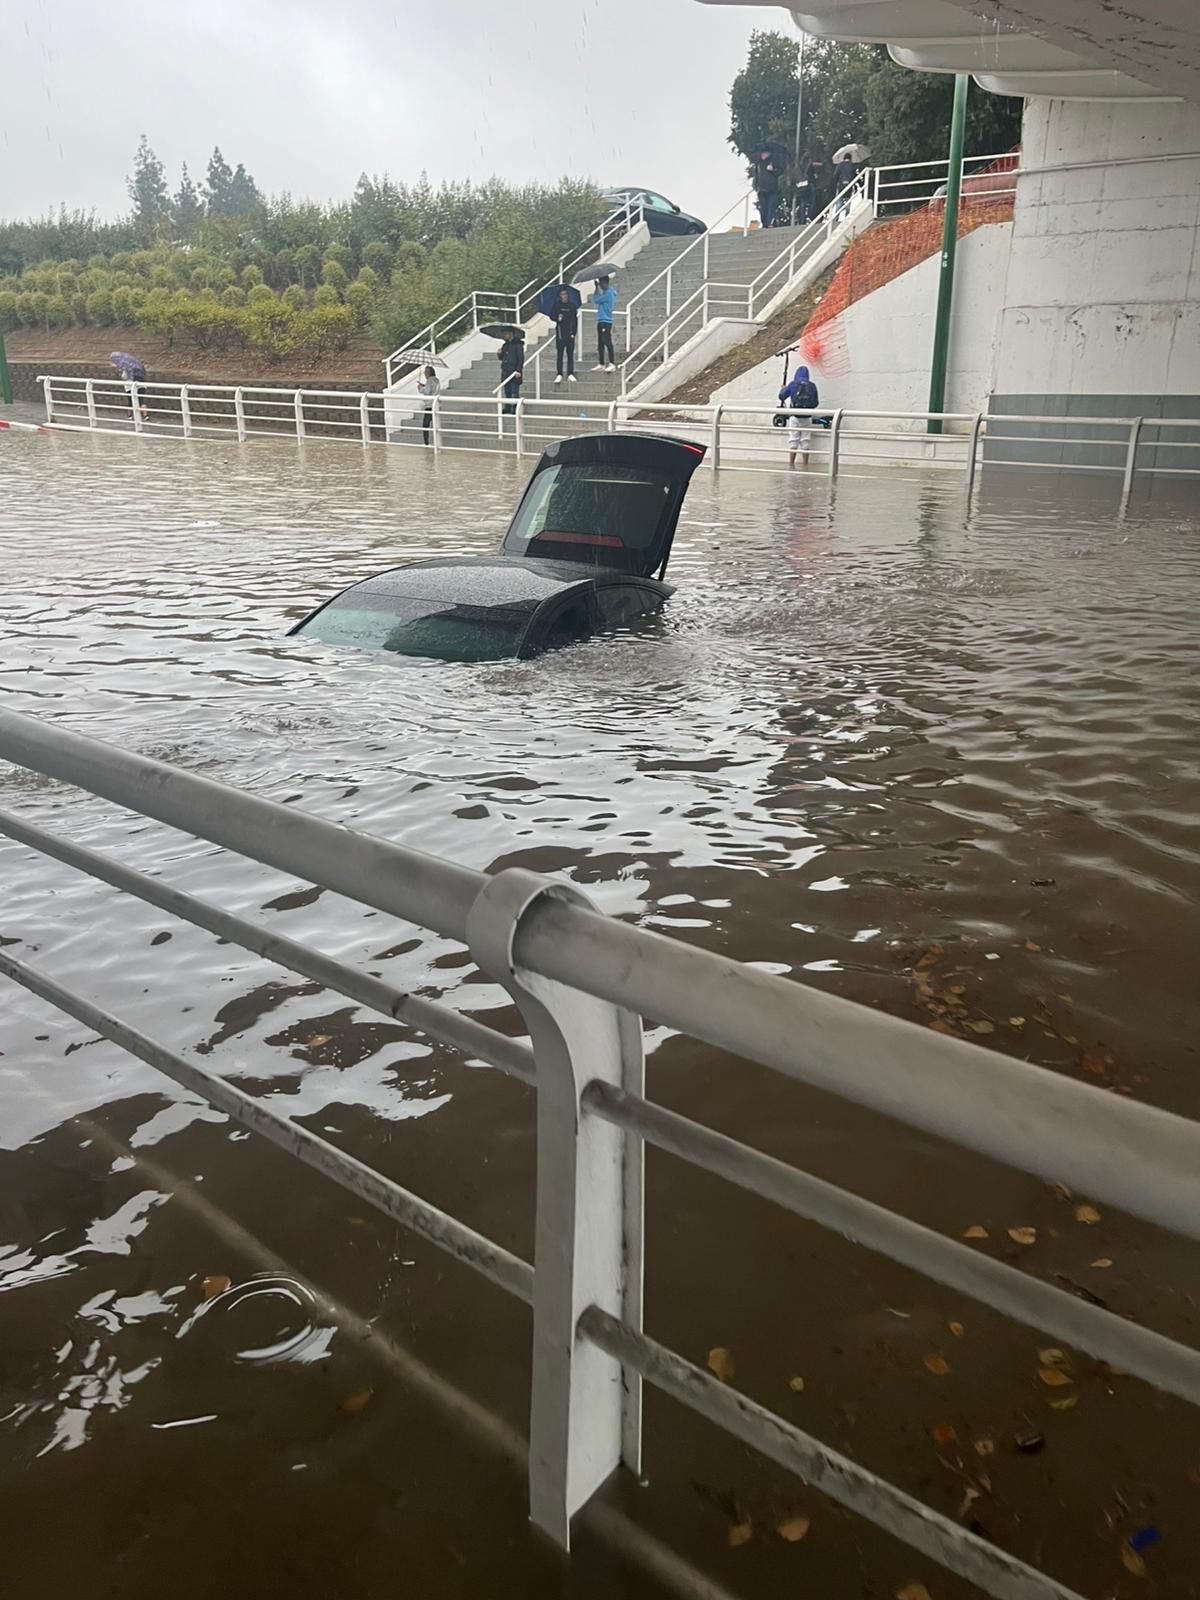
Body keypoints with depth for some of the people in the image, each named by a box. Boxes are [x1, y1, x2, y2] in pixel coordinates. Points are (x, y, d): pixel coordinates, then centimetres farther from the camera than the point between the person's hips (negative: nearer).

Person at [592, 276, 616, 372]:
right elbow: (598, 300, 18)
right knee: (600, 344, 10)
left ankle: (612, 364, -12)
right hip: (601, 321, 10)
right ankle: (601, 364, 14)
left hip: (605, 322, -10)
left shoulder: (608, 293, -11)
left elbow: (596, 300, -12)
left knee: (607, 343, -11)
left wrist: (596, 288, 0)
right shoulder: (606, 292, 18)